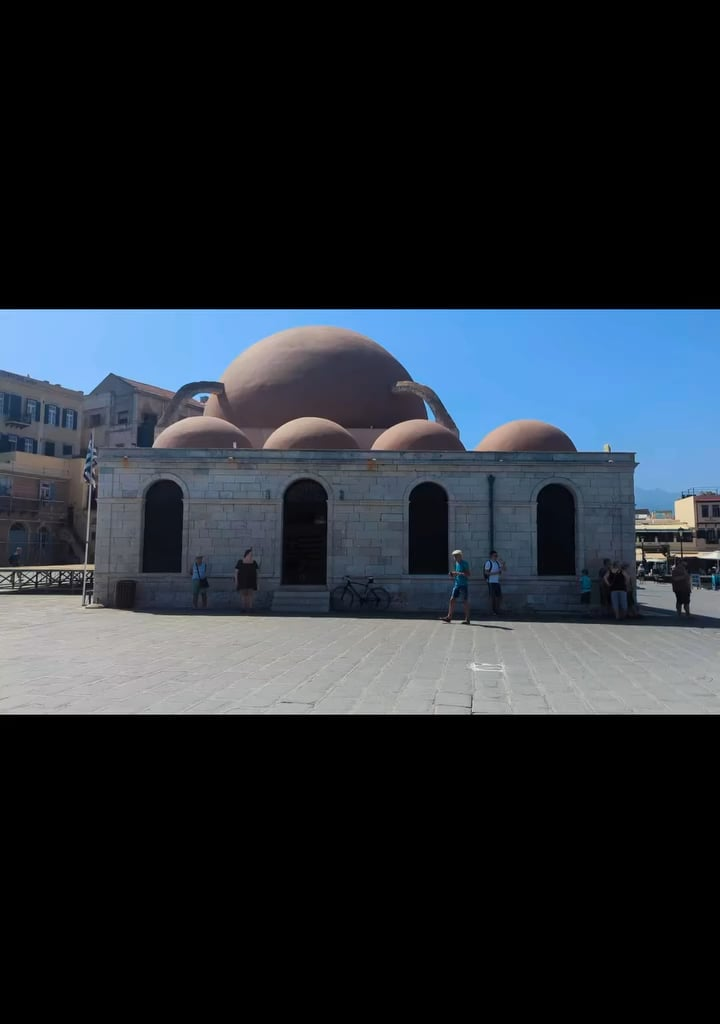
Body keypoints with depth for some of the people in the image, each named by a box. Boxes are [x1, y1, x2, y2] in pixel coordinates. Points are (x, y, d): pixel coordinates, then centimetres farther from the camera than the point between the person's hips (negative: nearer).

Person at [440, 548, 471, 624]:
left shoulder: (464, 563, -10)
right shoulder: (456, 563, 13)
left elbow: (468, 574, -18)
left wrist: (457, 573, -22)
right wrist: (452, 575, 4)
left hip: (463, 585, -8)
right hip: (456, 584, 8)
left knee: (465, 601, -1)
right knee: (452, 600, 6)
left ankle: (467, 619, 6)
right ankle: (449, 617, 11)